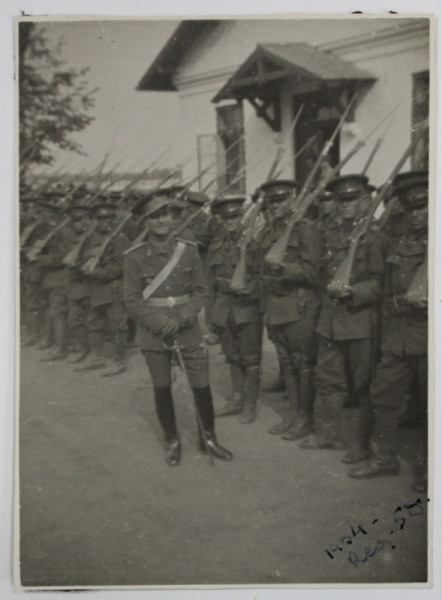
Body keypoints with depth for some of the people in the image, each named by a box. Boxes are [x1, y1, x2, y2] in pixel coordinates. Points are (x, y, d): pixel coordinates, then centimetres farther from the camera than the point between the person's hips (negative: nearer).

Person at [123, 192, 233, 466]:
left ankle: (209, 438, 23)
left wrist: (182, 318, -14)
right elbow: (132, 300, -4)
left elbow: (201, 291, 2)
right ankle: (172, 441, 28)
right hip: (154, 334, -1)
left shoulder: (189, 251, 1)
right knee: (162, 389, 9)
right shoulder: (135, 257, -4)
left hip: (189, 330, 1)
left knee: (202, 386, 2)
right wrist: (159, 323, -15)